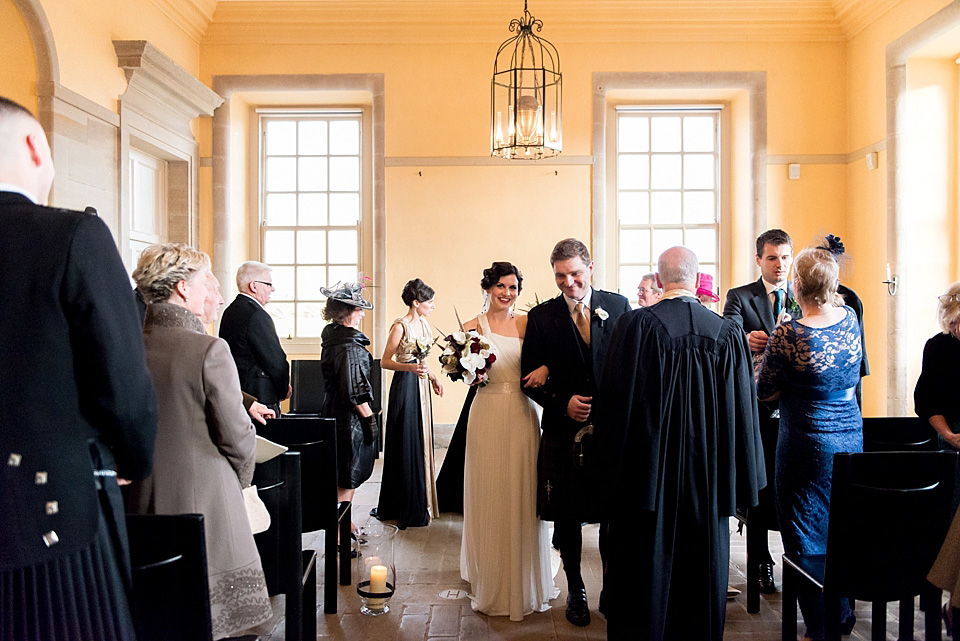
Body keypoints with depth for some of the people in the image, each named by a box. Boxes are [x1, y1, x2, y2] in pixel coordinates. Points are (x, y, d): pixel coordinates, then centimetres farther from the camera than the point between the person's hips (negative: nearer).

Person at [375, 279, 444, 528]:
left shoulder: (423, 324, 11)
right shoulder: (400, 326, -13)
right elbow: (385, 362, -12)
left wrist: (432, 377, 16)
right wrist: (411, 368, -25)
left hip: (421, 386, 8)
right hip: (405, 386, -8)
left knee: (421, 442, 12)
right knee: (406, 444, -1)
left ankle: (420, 502, 23)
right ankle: (407, 509, 9)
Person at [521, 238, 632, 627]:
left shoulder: (618, 306, 3)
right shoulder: (540, 317, 1)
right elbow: (529, 376, 1)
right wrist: (562, 403, -13)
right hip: (564, 431, 0)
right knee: (567, 517, 10)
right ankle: (575, 591, 30)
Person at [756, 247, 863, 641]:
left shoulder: (788, 335, -21)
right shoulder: (850, 318, -2)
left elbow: (764, 391, -9)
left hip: (808, 442, -6)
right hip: (851, 435, 6)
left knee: (807, 536, 8)